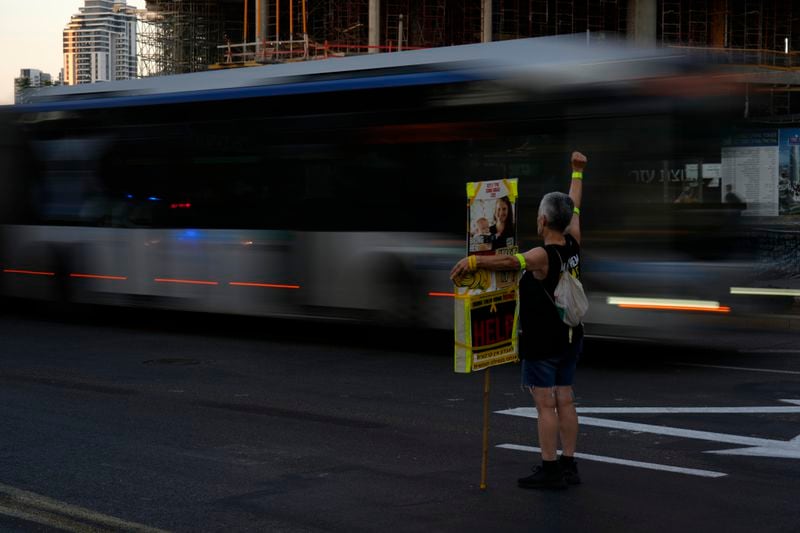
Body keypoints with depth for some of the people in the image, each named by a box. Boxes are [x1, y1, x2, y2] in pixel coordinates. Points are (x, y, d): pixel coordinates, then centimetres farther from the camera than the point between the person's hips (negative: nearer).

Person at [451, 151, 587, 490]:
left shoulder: (543, 256, -20)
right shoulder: (573, 245, 1)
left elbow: (509, 261, -37)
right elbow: (574, 208, 14)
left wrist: (473, 261, -47)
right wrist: (577, 172, 27)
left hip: (542, 344, -8)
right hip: (570, 339, 8)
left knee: (546, 405, -4)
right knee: (565, 401, 11)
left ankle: (549, 471, -1)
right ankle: (568, 466, 16)